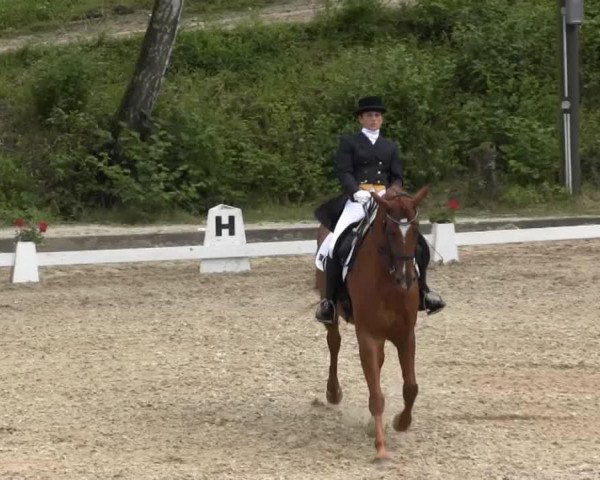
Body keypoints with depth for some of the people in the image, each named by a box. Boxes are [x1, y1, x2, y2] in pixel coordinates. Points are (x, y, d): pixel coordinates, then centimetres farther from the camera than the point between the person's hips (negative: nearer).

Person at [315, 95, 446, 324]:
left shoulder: (390, 147, 20)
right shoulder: (349, 142, 9)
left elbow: (397, 177, 13)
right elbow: (344, 172, -3)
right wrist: (356, 192, -21)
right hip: (358, 200, -3)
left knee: (419, 243, -10)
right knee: (336, 245, -23)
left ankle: (422, 291, 4)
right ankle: (329, 300, -15)